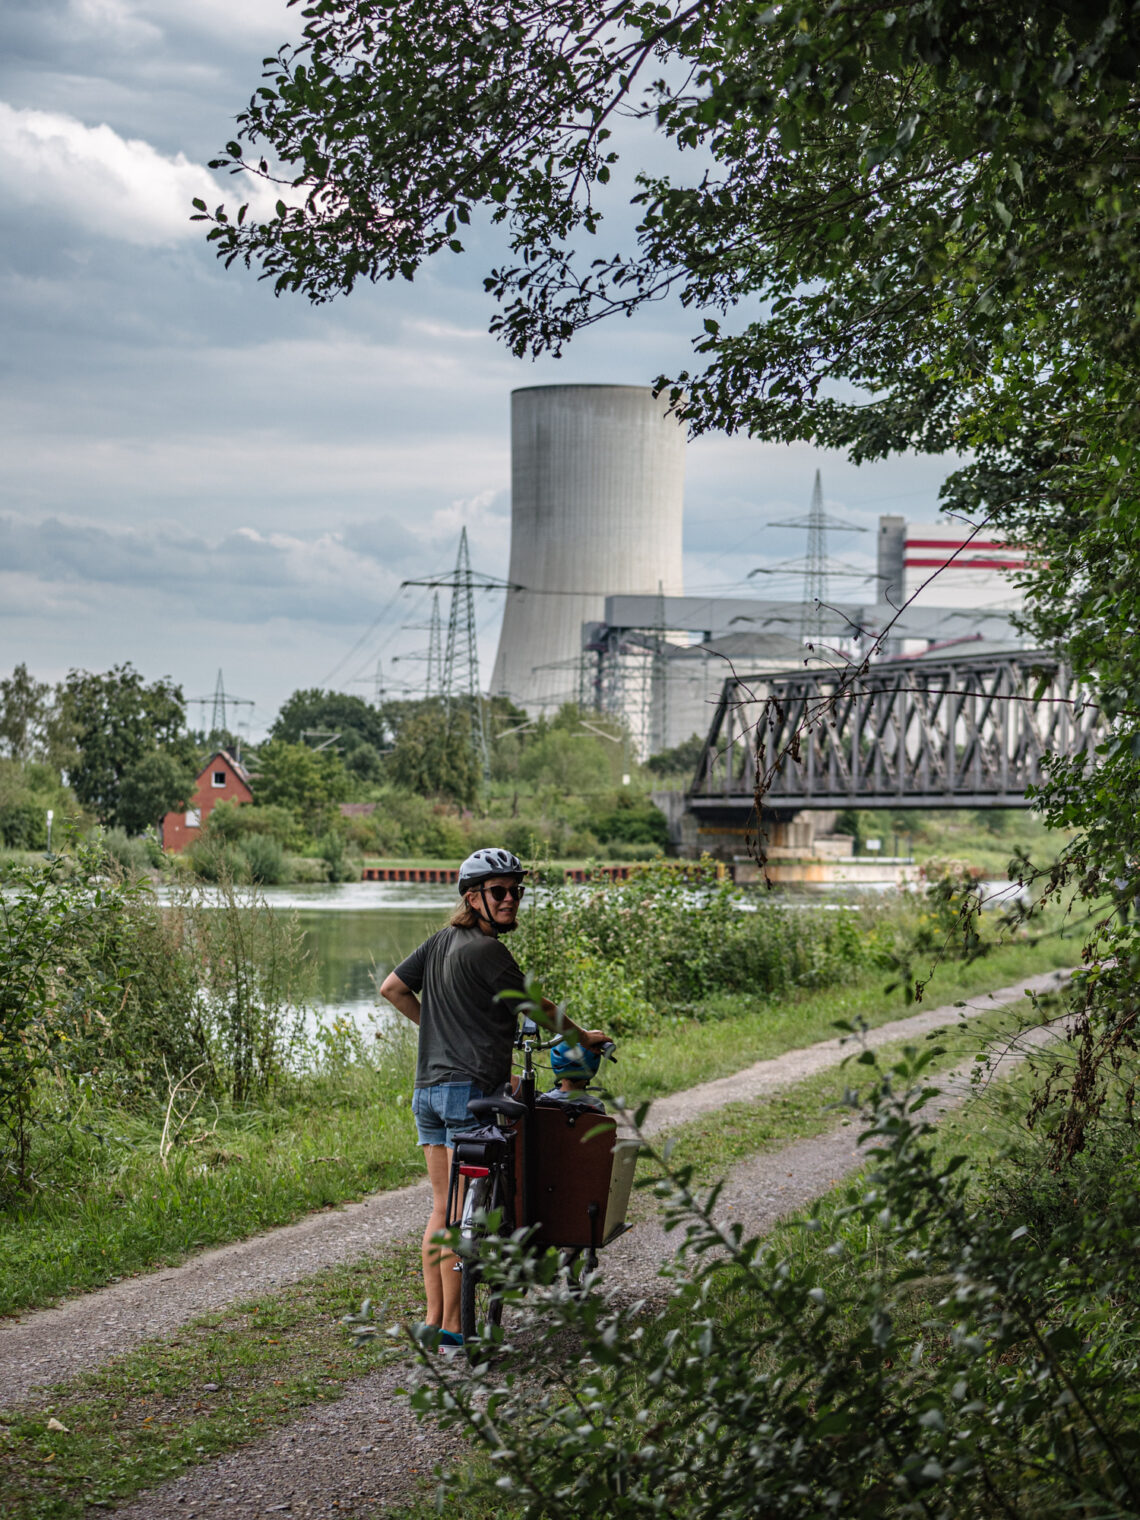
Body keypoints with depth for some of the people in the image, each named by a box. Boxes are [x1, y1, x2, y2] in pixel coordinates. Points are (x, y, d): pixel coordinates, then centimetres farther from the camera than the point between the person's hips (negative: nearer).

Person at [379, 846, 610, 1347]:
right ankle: (453, 1325, -4)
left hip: (428, 1089, 8)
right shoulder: (486, 951, -10)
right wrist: (584, 1036, 15)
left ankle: (433, 1318, 13)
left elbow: (391, 988, 21)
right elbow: (537, 1009, -1)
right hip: (470, 1088, -8)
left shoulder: (442, 941, 14)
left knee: (441, 1208, 11)